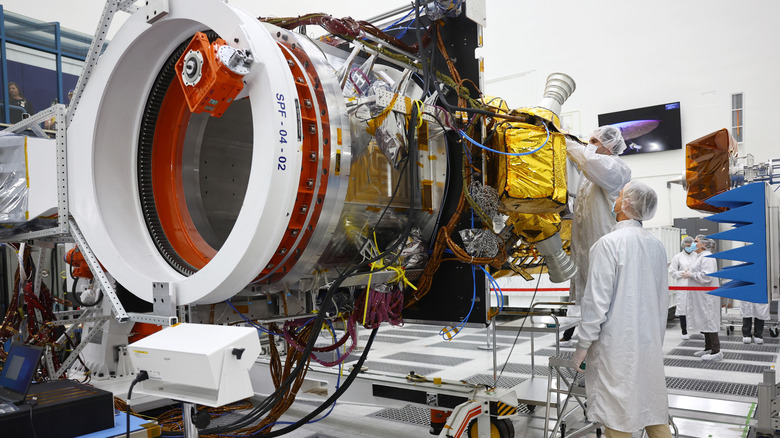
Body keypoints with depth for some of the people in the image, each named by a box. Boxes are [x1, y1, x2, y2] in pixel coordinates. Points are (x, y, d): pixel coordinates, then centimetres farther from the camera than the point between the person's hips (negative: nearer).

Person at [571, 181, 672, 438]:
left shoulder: (609, 243, -14)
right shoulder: (656, 245, 8)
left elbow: (597, 298, -16)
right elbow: (663, 298, 15)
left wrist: (583, 345, -9)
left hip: (617, 342, -7)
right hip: (650, 344, 7)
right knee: (653, 409, 17)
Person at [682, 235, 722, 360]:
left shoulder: (707, 257, -16)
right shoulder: (701, 256, 17)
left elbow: (706, 276, -25)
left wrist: (690, 275, -16)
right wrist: (690, 271, 9)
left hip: (706, 296, -11)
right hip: (700, 296, 11)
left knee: (708, 321, -7)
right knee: (704, 322, 15)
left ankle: (716, 351, -3)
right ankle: (708, 348, 23)